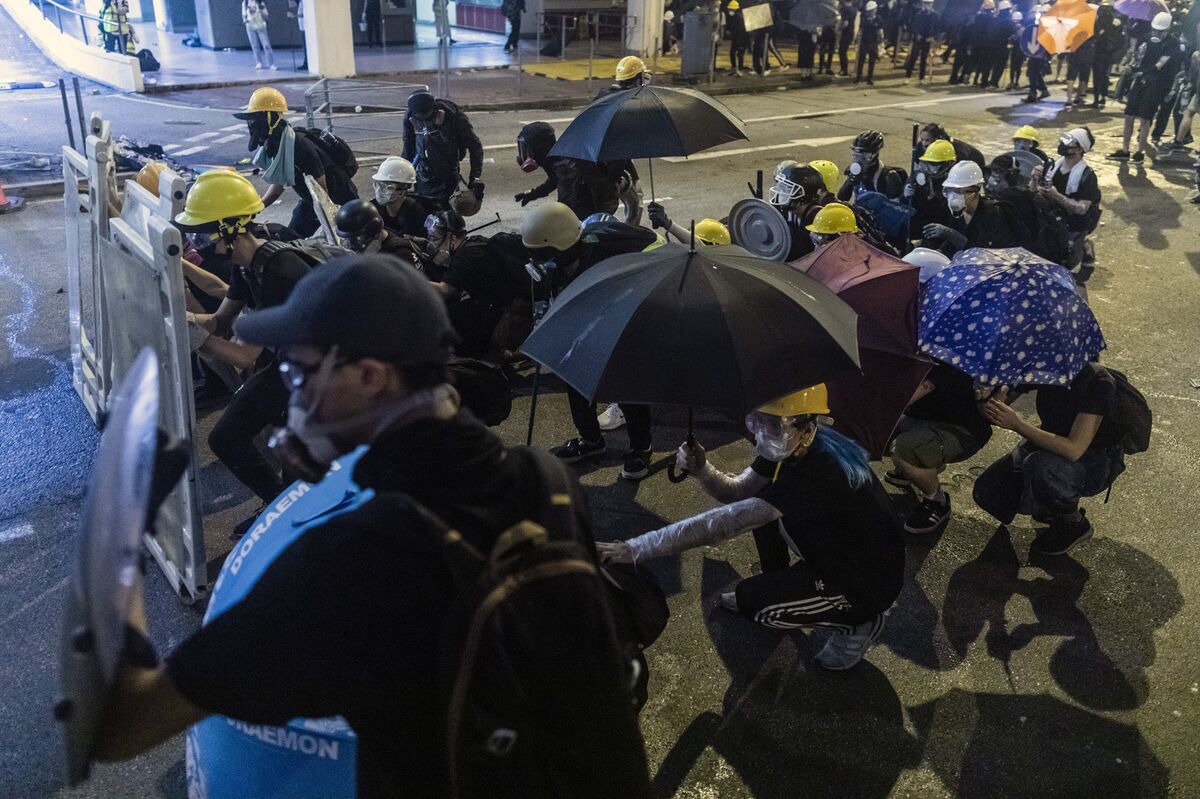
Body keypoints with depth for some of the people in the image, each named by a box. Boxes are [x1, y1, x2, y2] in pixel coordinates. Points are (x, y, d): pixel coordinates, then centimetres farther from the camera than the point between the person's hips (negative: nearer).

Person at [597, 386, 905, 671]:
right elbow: (737, 491, -1)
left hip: (866, 583, -8)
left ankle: (859, 622, 3)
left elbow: (725, 522, -40)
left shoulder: (818, 472, -36)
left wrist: (636, 548, -41)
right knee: (761, 505, -1)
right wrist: (701, 469, -23)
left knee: (751, 600, -16)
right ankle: (777, 587, 20)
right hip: (837, 553, 8)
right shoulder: (792, 447, -10)